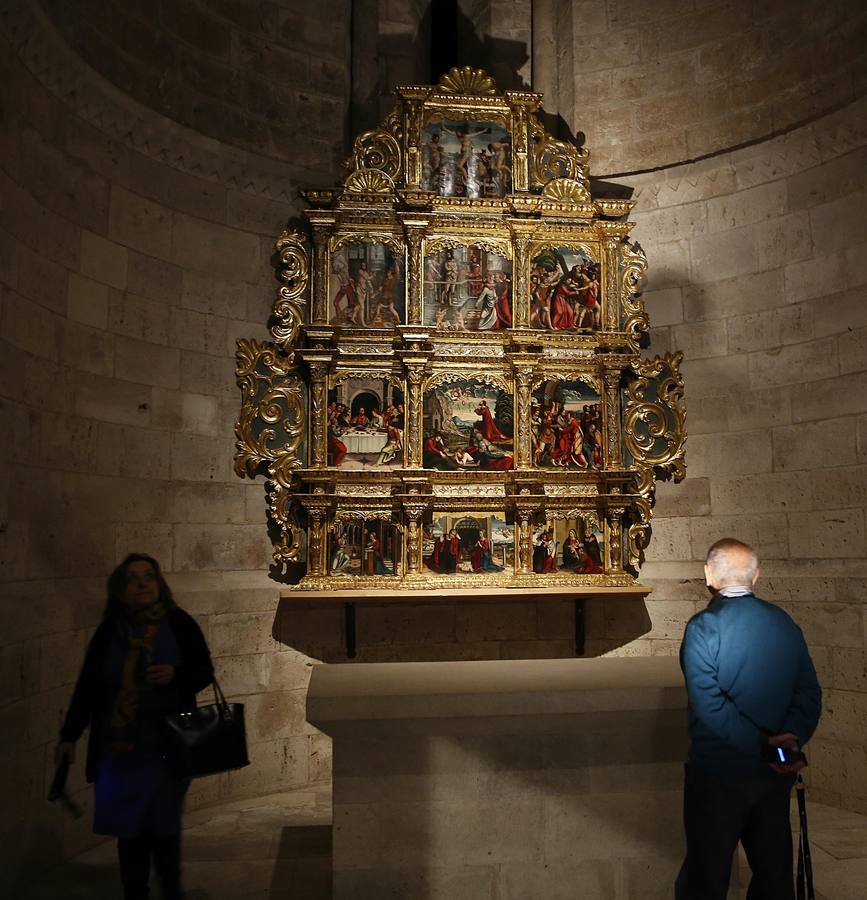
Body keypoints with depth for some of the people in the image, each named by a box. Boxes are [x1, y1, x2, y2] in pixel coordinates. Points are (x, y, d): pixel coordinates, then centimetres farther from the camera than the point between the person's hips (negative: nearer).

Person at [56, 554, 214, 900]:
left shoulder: (179, 624, -7)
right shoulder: (108, 631, -1)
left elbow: (205, 672, -2)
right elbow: (87, 685, 4)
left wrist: (176, 675, -22)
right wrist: (69, 735, 3)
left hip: (167, 746, -2)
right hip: (119, 748, 2)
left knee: (163, 826, 7)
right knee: (128, 826, 10)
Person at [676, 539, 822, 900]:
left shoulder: (703, 627, -16)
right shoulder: (785, 624, 1)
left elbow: (709, 704, -25)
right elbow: (808, 692, -3)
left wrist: (760, 743, -21)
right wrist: (792, 734, -15)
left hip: (719, 776, -5)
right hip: (776, 776, 5)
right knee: (774, 870, 22)